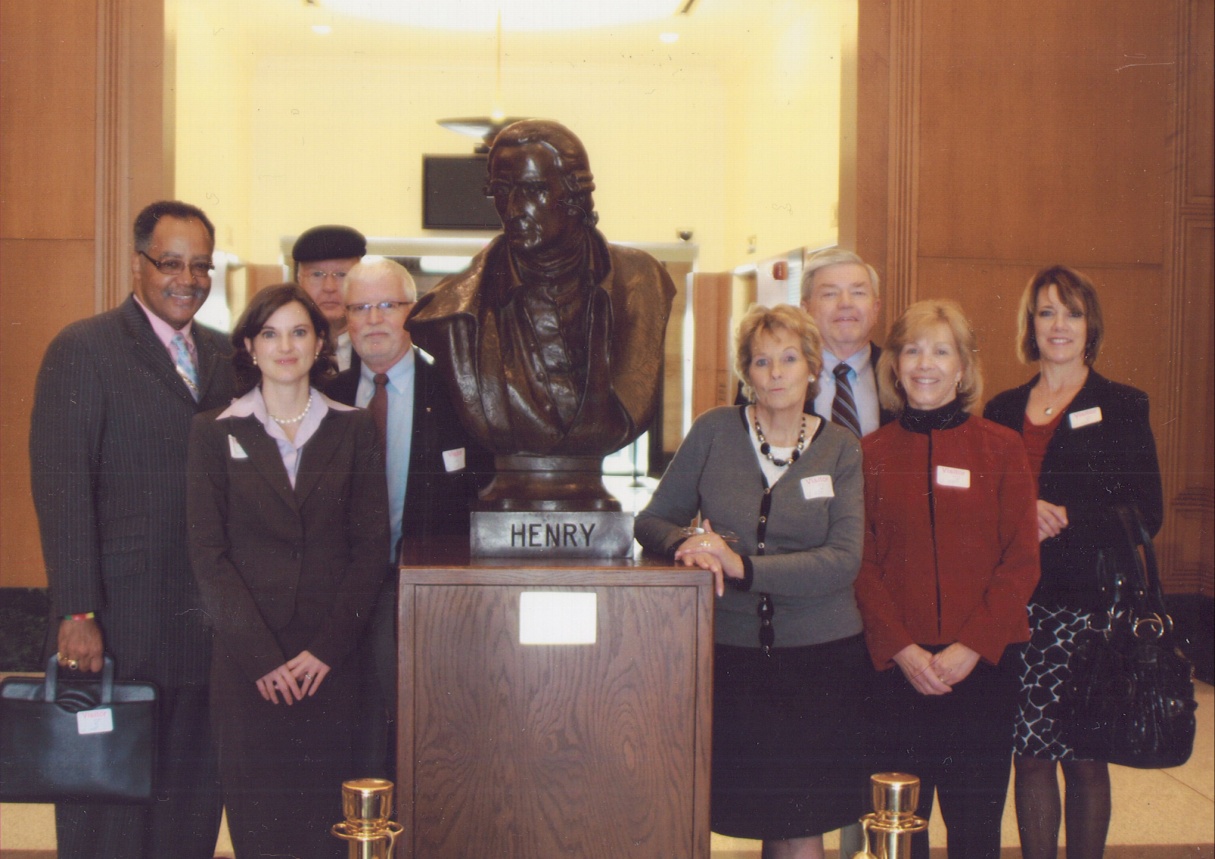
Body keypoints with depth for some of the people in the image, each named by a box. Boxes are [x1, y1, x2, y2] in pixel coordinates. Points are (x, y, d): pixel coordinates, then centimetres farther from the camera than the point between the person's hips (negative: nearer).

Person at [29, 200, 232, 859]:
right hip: (117, 622, -5)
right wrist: (77, 613, -17)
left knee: (193, 804, 11)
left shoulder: (222, 358, 14)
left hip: (204, 624, 5)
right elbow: (60, 487, -10)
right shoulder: (83, 349, -4)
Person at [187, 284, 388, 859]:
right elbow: (208, 554, 0)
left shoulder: (354, 430, 8)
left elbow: (371, 546, 3)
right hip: (245, 660, 0)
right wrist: (261, 656, -9)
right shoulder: (215, 432, 6)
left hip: (332, 660, 1)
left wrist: (327, 649, -7)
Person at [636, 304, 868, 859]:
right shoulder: (713, 432, 3)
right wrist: (689, 541, -15)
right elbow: (652, 521, 8)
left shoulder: (840, 449, 2)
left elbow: (844, 561, -9)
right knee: (755, 809, 3)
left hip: (822, 652, 0)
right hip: (733, 652, 0)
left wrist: (743, 566, -19)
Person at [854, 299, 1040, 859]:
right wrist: (902, 650, -11)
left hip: (982, 664, 0)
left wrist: (970, 648, -11)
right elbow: (861, 565, 2)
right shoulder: (870, 454, 5)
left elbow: (1021, 562, -1)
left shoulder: (1001, 448, 3)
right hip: (896, 666, 1)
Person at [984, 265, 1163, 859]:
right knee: (1030, 755, 5)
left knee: (1085, 756, 1)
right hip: (1017, 606, 3)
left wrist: (1067, 517, -12)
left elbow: (1146, 515, -1)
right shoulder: (1003, 411, 14)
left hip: (1087, 607, -3)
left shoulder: (1121, 407, 4)